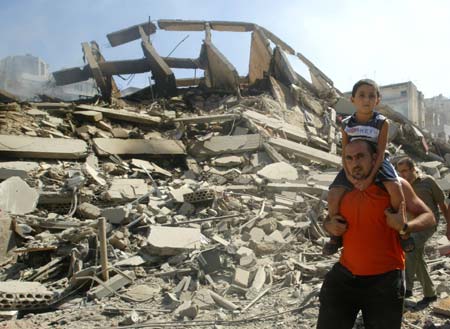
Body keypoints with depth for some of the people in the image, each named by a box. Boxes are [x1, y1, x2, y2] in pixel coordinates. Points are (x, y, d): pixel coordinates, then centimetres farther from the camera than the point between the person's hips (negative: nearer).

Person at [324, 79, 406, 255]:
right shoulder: (346, 124, -4)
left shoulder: (382, 123, -10)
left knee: (395, 188, -29)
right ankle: (336, 235, 8)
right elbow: (345, 153, -3)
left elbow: (380, 153, -13)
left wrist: (370, 177, -24)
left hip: (377, 164, -1)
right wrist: (348, 174, -19)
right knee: (333, 195, -16)